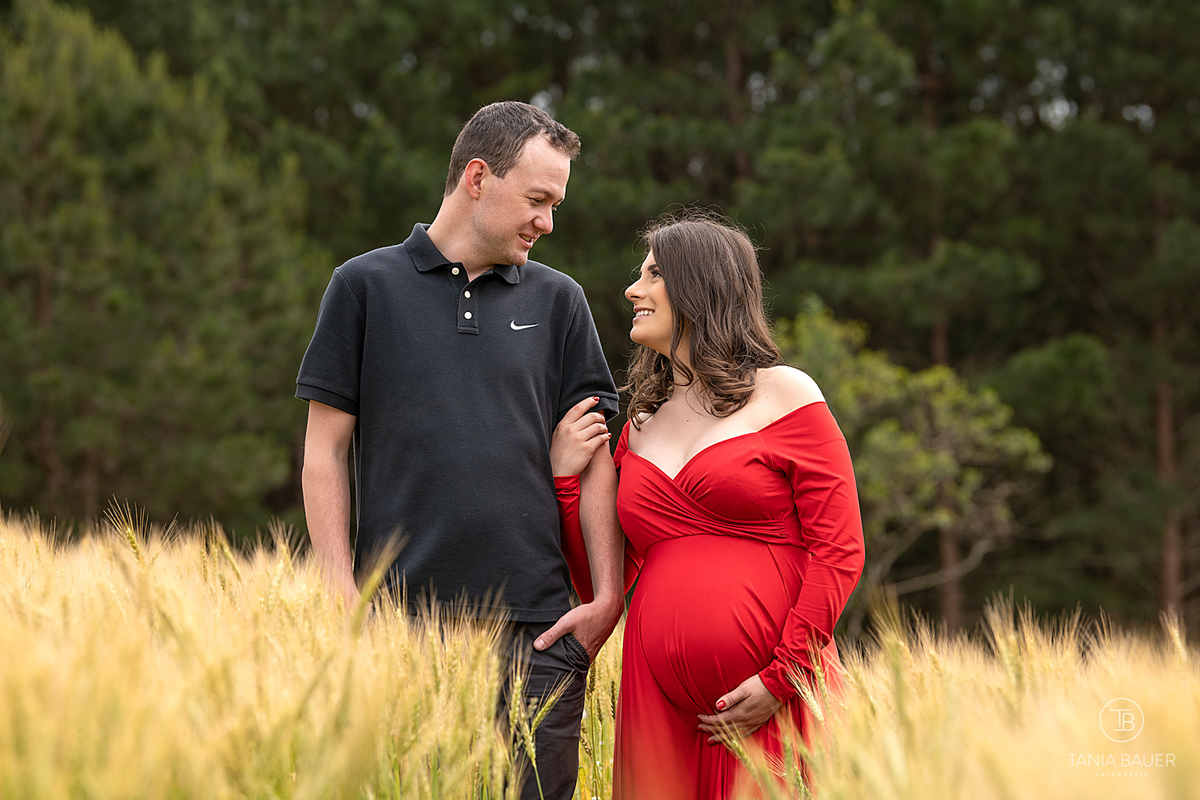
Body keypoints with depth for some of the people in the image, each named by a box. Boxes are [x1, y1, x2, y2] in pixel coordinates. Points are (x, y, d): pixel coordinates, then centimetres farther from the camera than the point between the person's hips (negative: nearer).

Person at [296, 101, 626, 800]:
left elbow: (590, 458, 10)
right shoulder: (366, 286, 7)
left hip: (535, 624, 2)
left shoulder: (559, 302, 13)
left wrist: (608, 597, 0)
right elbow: (326, 451, 5)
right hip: (397, 620, -1)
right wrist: (341, 592, -4)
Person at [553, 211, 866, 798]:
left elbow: (840, 551, -5)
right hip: (659, 701, 4)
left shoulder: (784, 394, 1)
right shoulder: (639, 425, 16)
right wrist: (564, 479, 6)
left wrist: (781, 679, -13)